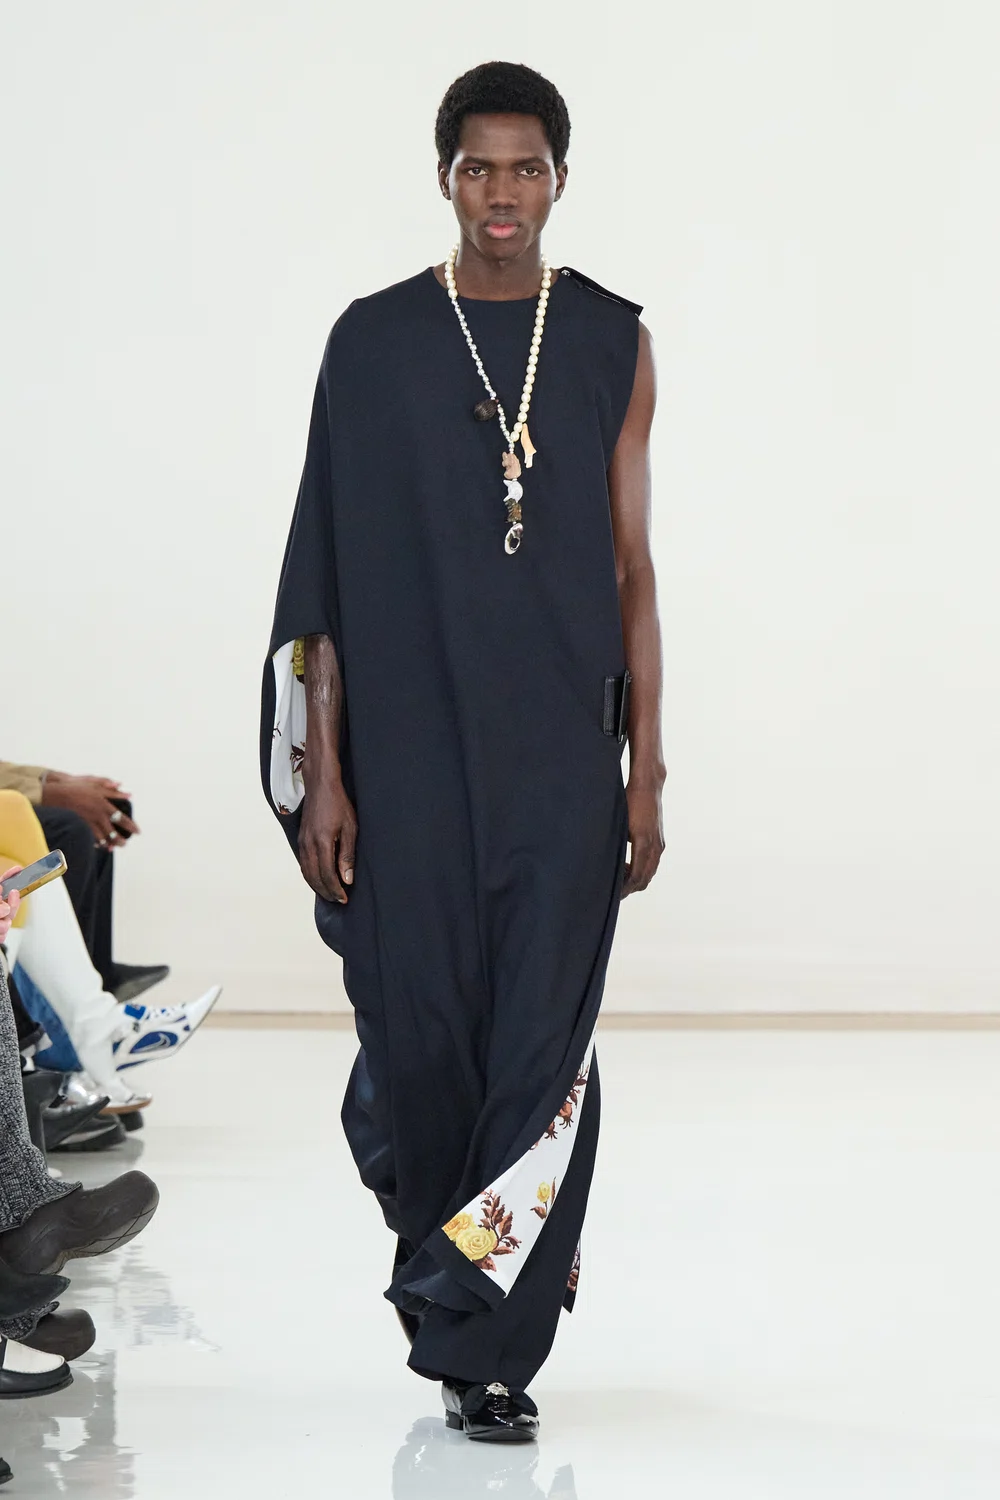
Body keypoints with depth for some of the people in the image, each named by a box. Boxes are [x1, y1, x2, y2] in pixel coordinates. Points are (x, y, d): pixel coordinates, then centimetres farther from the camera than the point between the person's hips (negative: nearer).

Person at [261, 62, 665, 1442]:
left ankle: (485, 1345, 3)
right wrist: (321, 773, -4)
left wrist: (647, 770, 1)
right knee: (418, 1029, 3)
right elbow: (329, 576, 1)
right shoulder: (374, 341, 2)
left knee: (543, 1044, -5)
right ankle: (437, 1232, 34)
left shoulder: (612, 343, 5)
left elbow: (632, 570, 6)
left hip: (562, 755, 1)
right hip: (408, 748, 0)